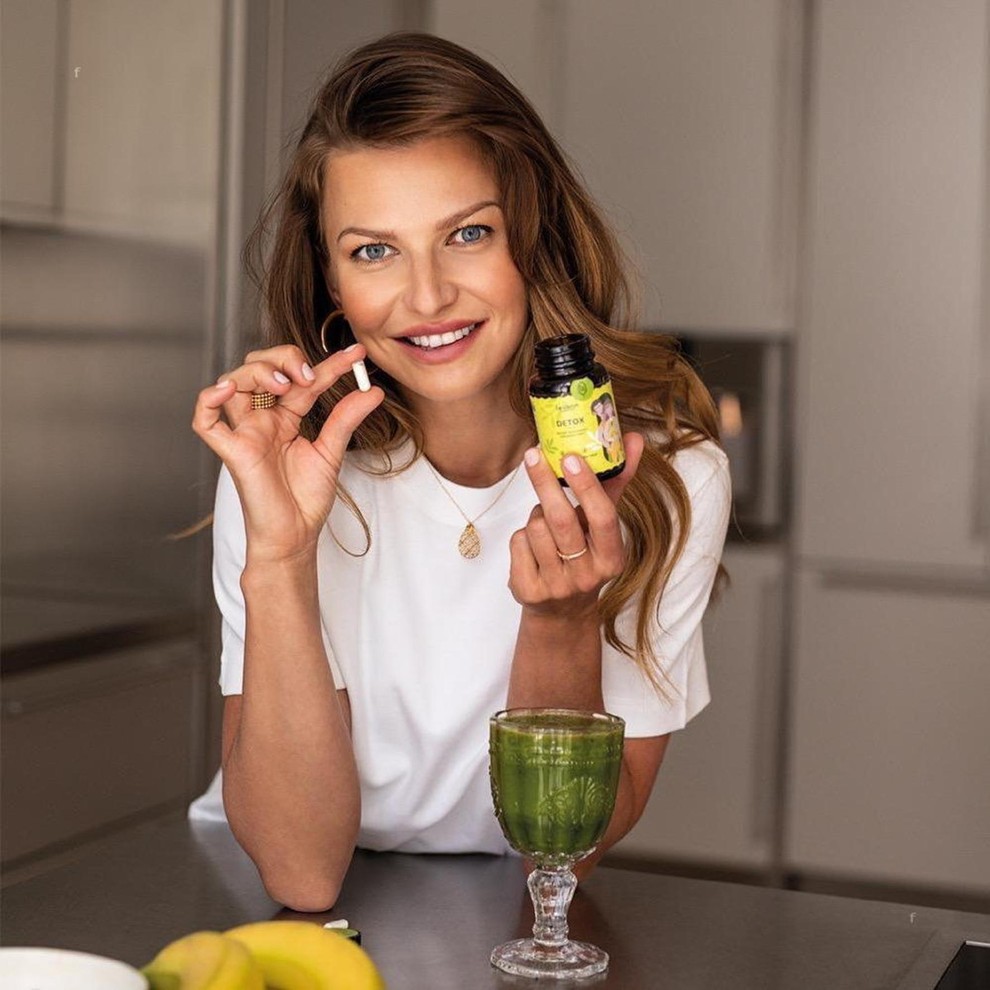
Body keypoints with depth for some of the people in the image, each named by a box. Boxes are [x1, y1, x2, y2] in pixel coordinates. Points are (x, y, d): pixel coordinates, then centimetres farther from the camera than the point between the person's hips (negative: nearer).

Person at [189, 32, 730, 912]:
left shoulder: (669, 472, -14)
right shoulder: (294, 468, -13)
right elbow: (300, 870, -19)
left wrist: (563, 623, -27)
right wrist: (278, 558, -30)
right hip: (264, 916, 0)